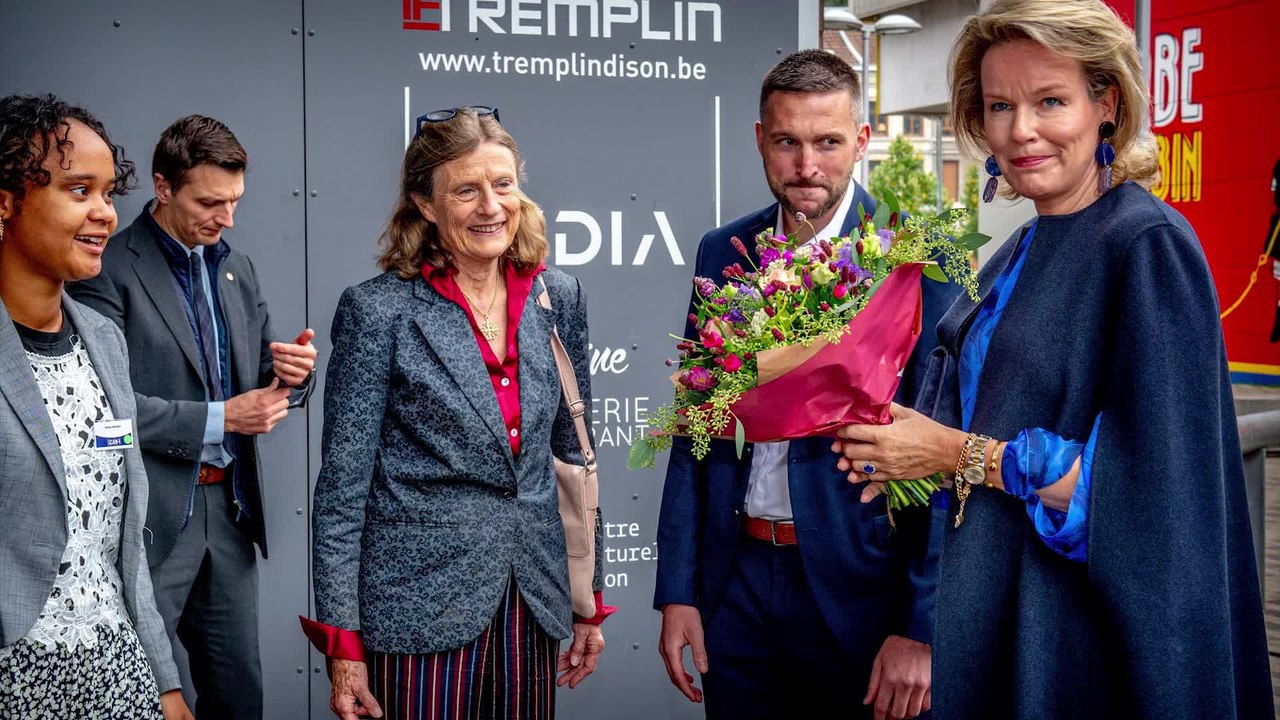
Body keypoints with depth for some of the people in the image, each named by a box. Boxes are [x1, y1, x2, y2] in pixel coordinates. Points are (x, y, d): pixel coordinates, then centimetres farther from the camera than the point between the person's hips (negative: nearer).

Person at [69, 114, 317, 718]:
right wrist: (217, 419, -16)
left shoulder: (237, 269, 12)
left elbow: (260, 378, 15)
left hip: (230, 510, 6)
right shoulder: (110, 271, -10)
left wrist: (292, 371, -8)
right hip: (151, 519, -6)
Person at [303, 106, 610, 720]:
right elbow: (342, 489, -6)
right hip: (420, 605, -4)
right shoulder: (378, 311, -8)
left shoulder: (558, 297, 5)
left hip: (533, 601, 4)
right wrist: (342, 643, -9)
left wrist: (591, 598, 12)